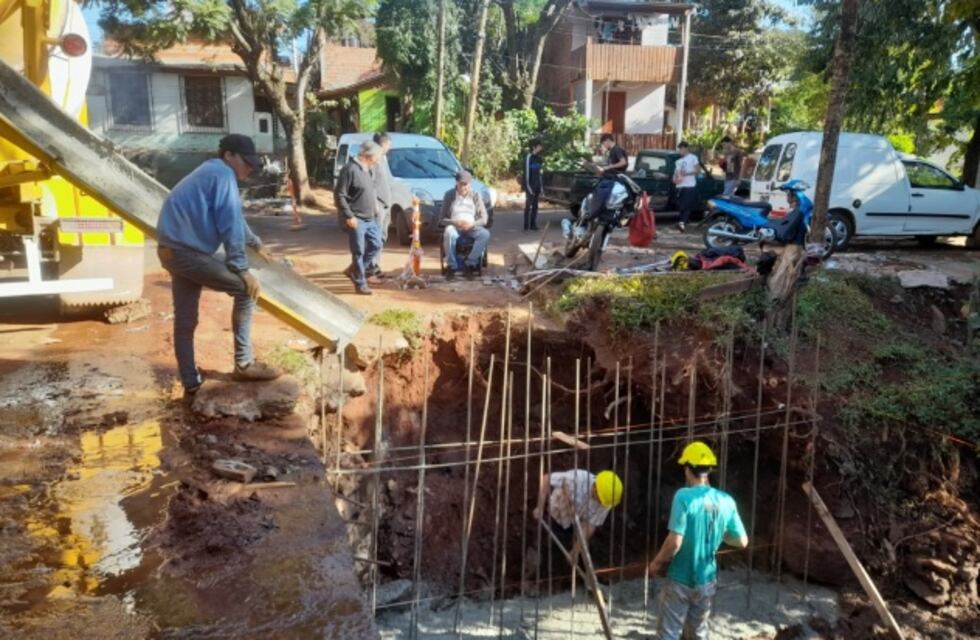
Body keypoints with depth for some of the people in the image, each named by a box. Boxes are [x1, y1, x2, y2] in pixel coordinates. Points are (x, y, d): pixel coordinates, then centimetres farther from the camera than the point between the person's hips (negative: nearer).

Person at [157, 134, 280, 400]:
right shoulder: (223, 175, -8)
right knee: (246, 288, -4)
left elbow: (233, 218, 37)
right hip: (189, 252, -10)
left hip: (173, 250, 10)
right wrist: (243, 269, -14)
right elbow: (231, 224, -16)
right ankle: (244, 364, -2)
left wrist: (257, 244, 48)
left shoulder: (209, 173, 24)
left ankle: (191, 385, 20)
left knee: (184, 321, 12)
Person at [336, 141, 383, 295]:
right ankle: (360, 284, 9)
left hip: (370, 218, 9)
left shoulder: (369, 169, 11)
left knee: (376, 245, 12)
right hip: (356, 219, -9)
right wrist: (349, 216, -20)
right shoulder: (350, 169, -17)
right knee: (359, 252, -1)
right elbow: (339, 195, -18)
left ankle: (353, 270, 26)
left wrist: (375, 205, 14)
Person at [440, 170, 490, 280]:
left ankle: (470, 264, -22)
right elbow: (443, 218, 1)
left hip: (471, 227, 1)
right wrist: (455, 222, -19)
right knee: (448, 233, -39)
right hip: (454, 226, -1)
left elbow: (484, 219, 1)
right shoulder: (449, 195, 1)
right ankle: (453, 266, -25)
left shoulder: (475, 196, 4)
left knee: (485, 234, -31)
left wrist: (472, 224, -19)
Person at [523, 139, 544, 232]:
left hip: (537, 187, 7)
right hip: (530, 186, -7)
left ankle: (533, 225, 13)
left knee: (535, 206, 8)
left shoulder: (539, 158, 13)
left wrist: (541, 187, 11)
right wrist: (528, 187, -17)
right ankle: (526, 226, -3)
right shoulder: (528, 158, -11)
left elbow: (541, 173, 16)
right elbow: (526, 173, -14)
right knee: (528, 206, -6)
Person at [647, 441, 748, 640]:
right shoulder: (726, 501, -4)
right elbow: (742, 541, 3)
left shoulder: (684, 496, -21)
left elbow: (675, 542, -24)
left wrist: (657, 563, -8)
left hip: (680, 579, -5)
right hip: (706, 580, 5)